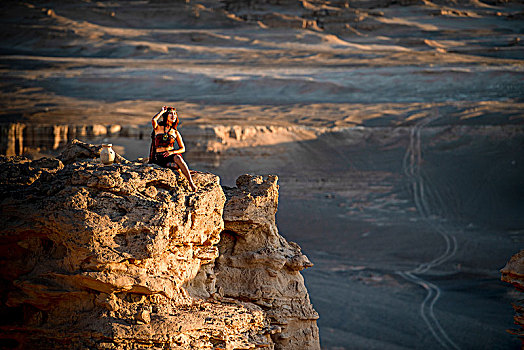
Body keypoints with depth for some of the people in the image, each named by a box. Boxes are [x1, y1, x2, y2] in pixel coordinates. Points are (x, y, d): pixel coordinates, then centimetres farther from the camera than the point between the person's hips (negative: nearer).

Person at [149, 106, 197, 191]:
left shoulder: (175, 132, 11)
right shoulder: (158, 128, 4)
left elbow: (183, 149, 9)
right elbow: (153, 120, -21)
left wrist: (172, 152, -12)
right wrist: (162, 111, -3)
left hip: (171, 155, 2)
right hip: (159, 157, -2)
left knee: (177, 158, -36)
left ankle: (191, 183, -41)